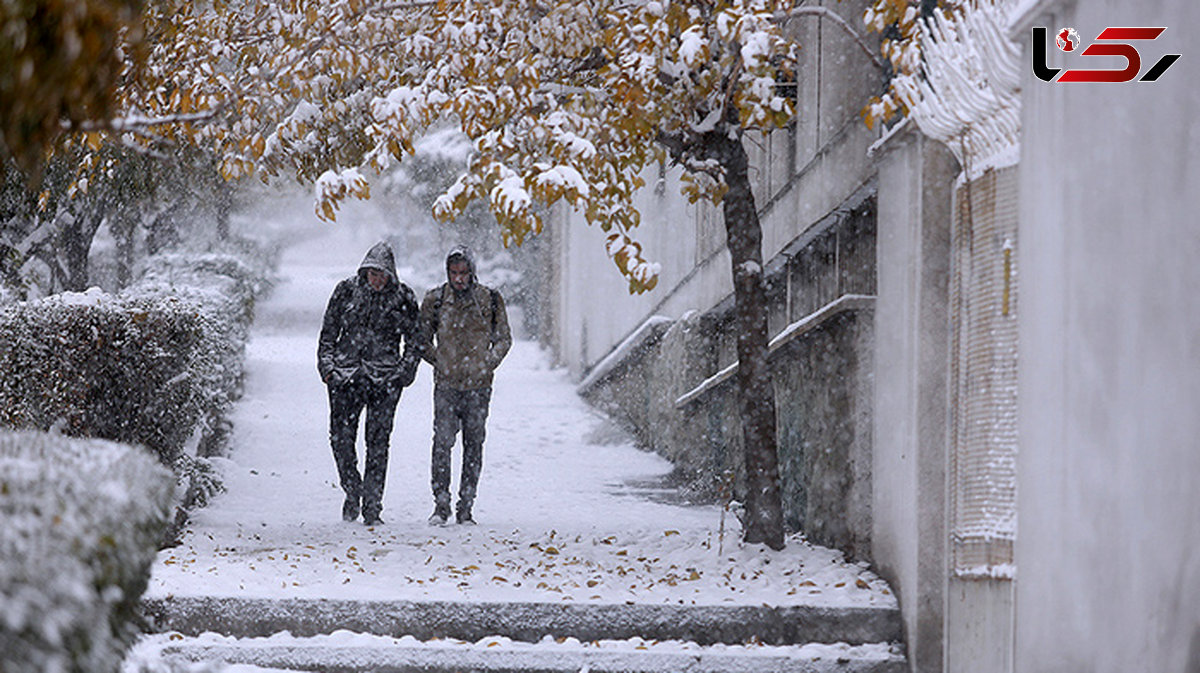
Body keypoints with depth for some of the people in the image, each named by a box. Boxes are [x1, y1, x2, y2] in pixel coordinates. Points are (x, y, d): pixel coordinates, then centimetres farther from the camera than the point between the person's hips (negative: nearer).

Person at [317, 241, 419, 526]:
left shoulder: (403, 297, 2)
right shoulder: (346, 291, 4)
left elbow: (414, 340, 9)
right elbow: (328, 332, 11)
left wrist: (405, 372, 0)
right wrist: (327, 366, 3)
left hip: (384, 380, -1)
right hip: (345, 375, 1)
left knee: (377, 442, -4)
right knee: (341, 438, -4)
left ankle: (372, 507, 2)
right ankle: (352, 491, 18)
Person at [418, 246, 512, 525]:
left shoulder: (490, 299, 3)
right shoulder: (435, 299, 2)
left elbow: (503, 339, 13)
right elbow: (423, 340, 13)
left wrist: (487, 364, 2)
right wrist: (440, 363, 3)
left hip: (478, 386, 1)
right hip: (446, 386, -1)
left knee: (473, 446, 3)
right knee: (442, 442, -10)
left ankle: (466, 508, 9)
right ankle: (441, 505, -3)